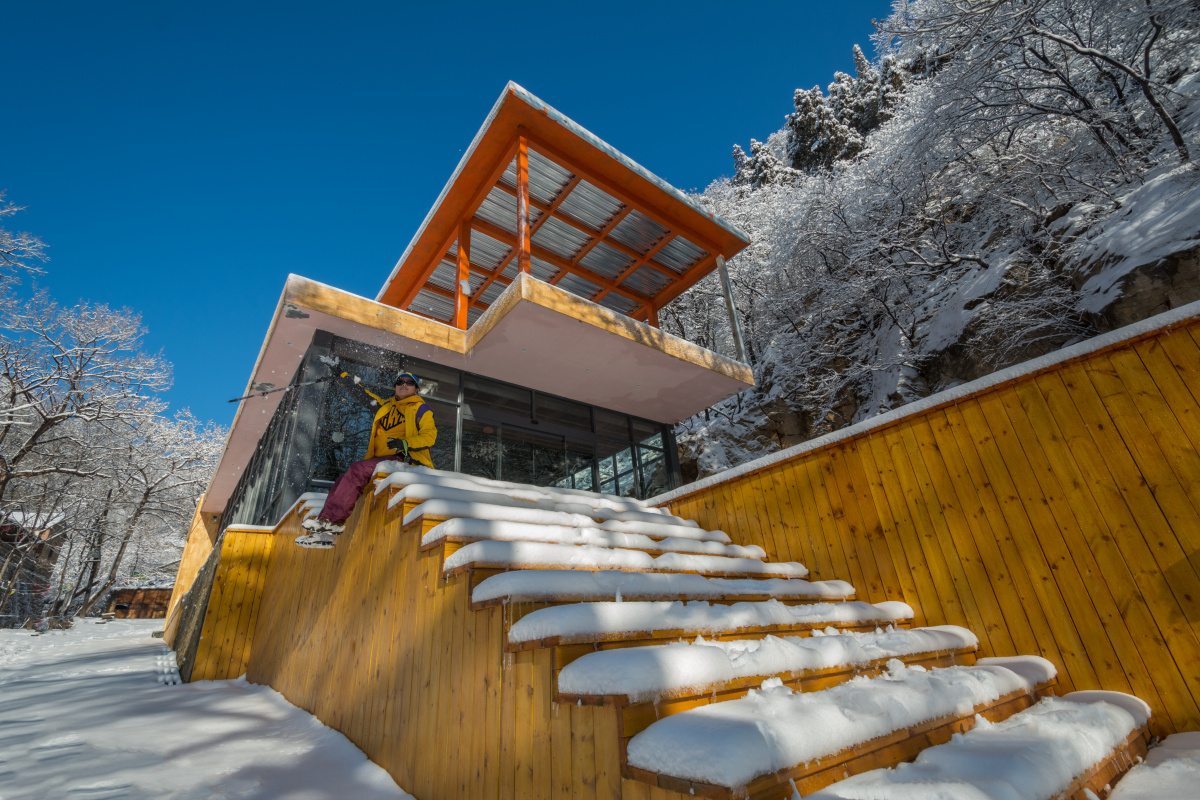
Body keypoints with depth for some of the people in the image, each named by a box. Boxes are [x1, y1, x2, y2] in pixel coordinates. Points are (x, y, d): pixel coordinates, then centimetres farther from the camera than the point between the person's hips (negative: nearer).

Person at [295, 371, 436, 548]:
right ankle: (325, 533, -11)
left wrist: (405, 443, -20)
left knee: (358, 469, -25)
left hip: (403, 460, -7)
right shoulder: (385, 408, 26)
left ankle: (333, 519, -24)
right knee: (342, 482, -8)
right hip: (380, 460, 7)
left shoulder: (420, 408, 5)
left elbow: (430, 435, -7)